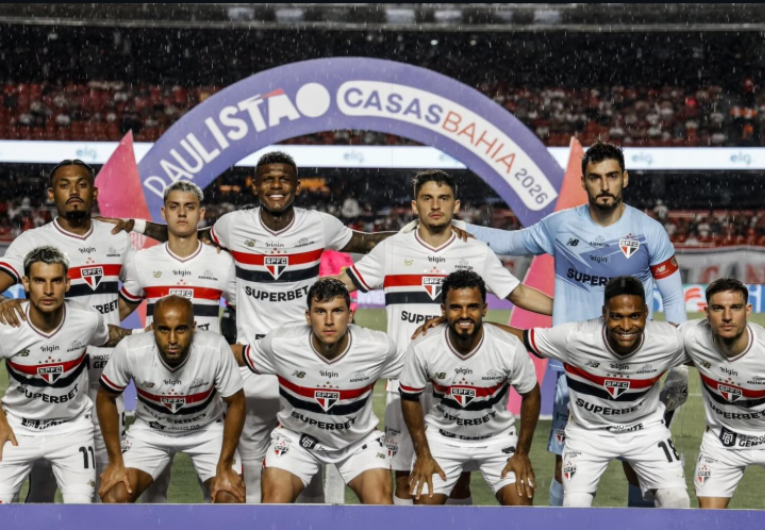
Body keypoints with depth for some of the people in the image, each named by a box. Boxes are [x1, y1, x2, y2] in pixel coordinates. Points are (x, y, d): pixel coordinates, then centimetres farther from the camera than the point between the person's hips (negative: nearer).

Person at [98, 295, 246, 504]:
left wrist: (224, 466, -14)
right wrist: (116, 461, -10)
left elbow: (235, 403, -15)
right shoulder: (130, 351, -29)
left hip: (207, 429, 0)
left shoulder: (216, 349, -31)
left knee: (231, 500, -18)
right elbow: (106, 398, -10)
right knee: (115, 497, -17)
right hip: (150, 430, 1)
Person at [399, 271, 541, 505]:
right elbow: (410, 397, -5)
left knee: (520, 503, -12)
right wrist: (423, 454, -5)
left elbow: (530, 395, -7)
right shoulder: (423, 349, -23)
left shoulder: (510, 348, -24)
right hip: (442, 437, 0)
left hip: (497, 438, 0)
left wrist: (522, 453, -5)